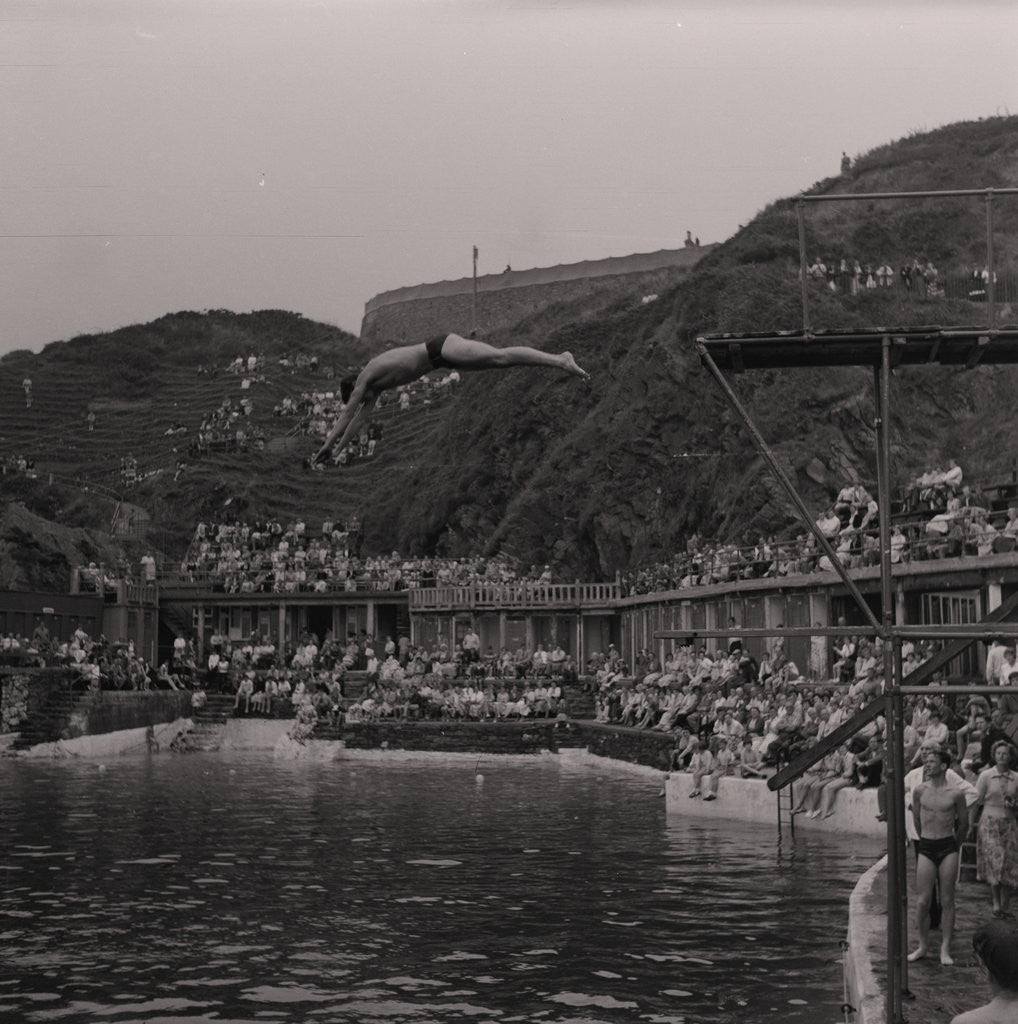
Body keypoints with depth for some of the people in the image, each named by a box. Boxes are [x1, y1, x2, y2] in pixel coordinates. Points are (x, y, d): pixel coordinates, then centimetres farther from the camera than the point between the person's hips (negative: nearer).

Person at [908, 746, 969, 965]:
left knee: (947, 900, 1)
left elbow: (964, 824, 10)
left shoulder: (955, 794, -4)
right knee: (922, 901, -2)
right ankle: (922, 947, 11)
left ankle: (945, 950, 6)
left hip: (948, 849, -1)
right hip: (926, 848, 1)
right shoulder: (919, 791, 1)